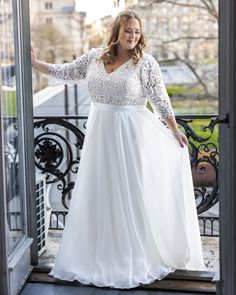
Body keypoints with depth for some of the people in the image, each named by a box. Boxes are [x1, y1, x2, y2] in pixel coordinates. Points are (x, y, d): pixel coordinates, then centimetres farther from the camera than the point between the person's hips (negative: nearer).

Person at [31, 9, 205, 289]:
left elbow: (161, 100, -3)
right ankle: (100, 256, 23)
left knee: (132, 194, 2)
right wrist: (34, 63, 6)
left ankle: (138, 257, 16)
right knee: (99, 194, 9)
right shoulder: (94, 56, 6)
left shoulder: (146, 62, -5)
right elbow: (66, 73, 12)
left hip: (131, 135, -4)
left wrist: (175, 131, -1)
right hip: (100, 134, 4)